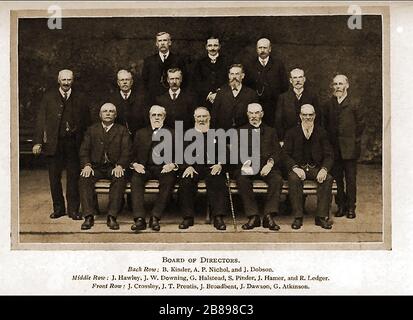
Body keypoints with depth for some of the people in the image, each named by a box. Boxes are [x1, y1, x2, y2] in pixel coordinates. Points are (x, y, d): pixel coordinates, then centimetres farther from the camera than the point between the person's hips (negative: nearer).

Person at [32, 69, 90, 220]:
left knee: (74, 177, 1)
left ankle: (73, 209, 10)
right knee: (54, 177, 6)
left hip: (73, 143, 0)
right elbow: (40, 120, 2)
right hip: (53, 143, 0)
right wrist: (38, 142, -6)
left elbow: (87, 121, 9)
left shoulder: (79, 98, 8)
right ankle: (58, 208, 19)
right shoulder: (49, 97, 6)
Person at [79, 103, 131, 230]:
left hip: (114, 167, -1)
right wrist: (87, 165, -11)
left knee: (120, 179, -34)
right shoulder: (92, 129, 16)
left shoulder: (122, 130, 12)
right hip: (95, 166, 2)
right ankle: (89, 217, -26)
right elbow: (84, 150, 8)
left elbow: (126, 151, 1)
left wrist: (120, 166, -18)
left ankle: (112, 217, -31)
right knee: (84, 178, -29)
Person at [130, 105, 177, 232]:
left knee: (170, 180, -33)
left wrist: (172, 164, -15)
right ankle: (139, 219, -34)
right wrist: (135, 164, -9)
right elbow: (133, 154, 13)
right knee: (135, 180, -30)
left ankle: (155, 218, -31)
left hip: (163, 168, -1)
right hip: (144, 168, 1)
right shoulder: (141, 133, 20)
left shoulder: (171, 134, 15)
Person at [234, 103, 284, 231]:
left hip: (266, 167, 1)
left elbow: (278, 152, 11)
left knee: (277, 179, -31)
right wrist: (244, 163, -13)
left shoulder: (270, 131, 22)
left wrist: (270, 163, -11)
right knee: (242, 180, -33)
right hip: (247, 167, 0)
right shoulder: (241, 131, 20)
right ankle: (253, 216, -28)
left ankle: (269, 216, -29)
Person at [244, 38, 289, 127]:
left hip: (274, 107, 0)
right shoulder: (249, 65, 8)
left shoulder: (278, 64, 7)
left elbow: (285, 85, 6)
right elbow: (245, 85, 7)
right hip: (255, 106, 0)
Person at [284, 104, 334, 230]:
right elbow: (286, 155, 0)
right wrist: (295, 168, -19)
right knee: (293, 179, -34)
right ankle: (298, 217, -27)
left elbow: (329, 155, 4)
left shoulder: (321, 133, 9)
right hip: (298, 168, -1)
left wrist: (324, 169, -17)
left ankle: (321, 216, -22)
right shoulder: (292, 133, 6)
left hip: (316, 168, 1)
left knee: (328, 179, -29)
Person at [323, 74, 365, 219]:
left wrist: (354, 141, 0)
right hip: (334, 148, 3)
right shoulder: (329, 104, 9)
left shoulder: (354, 104, -2)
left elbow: (360, 125, 1)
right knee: (337, 178, 6)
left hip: (350, 148, -3)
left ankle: (351, 207, 10)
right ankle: (341, 205, 16)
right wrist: (329, 141, 7)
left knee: (350, 179, 2)